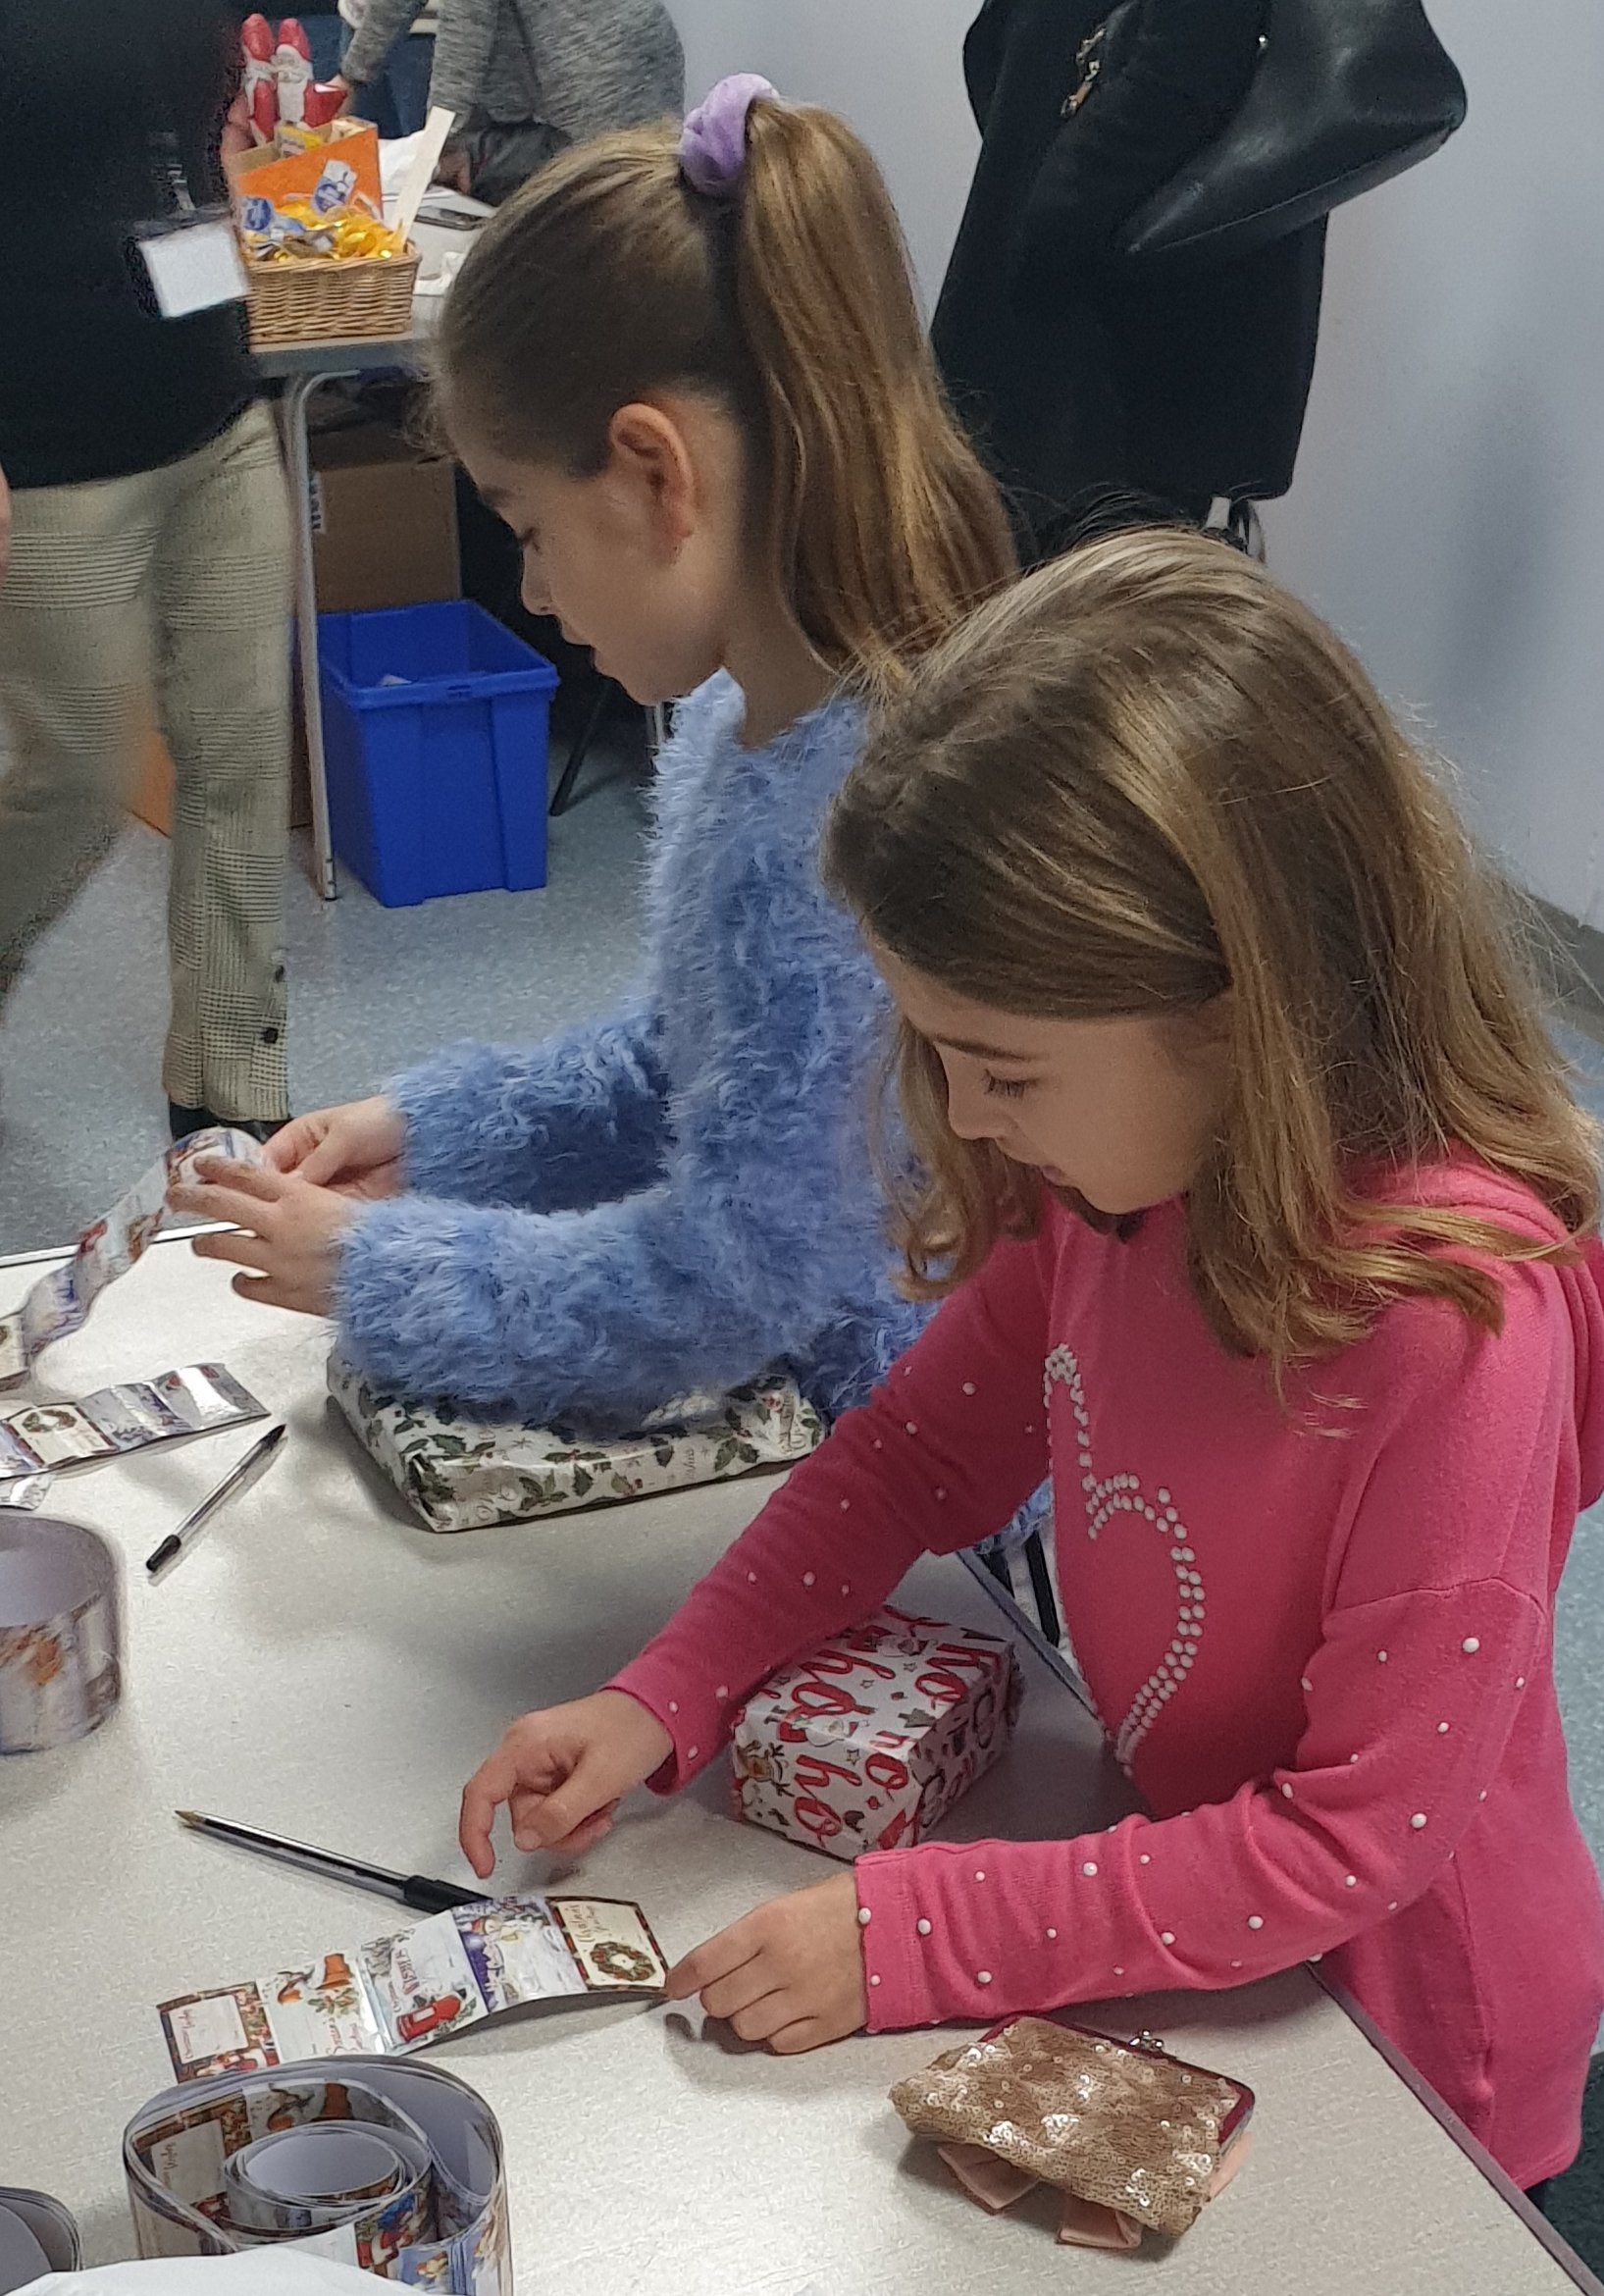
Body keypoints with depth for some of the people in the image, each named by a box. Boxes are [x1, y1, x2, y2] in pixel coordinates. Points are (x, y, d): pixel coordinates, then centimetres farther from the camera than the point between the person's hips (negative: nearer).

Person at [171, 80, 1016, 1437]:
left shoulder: (862, 814, -27)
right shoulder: (749, 714, 0)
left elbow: (727, 1281, -22)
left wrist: (375, 1274, -11)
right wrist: (433, 1130, 5)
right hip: (760, 1391, 7)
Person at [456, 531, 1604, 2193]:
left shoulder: (1454, 1312, -35)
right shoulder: (1124, 1163, -13)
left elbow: (1359, 1836, -27)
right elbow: (926, 1445, 0)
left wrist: (913, 1936, -26)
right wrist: (660, 1702, -11)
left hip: (1398, 2029, -6)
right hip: (1188, 1879, 6)